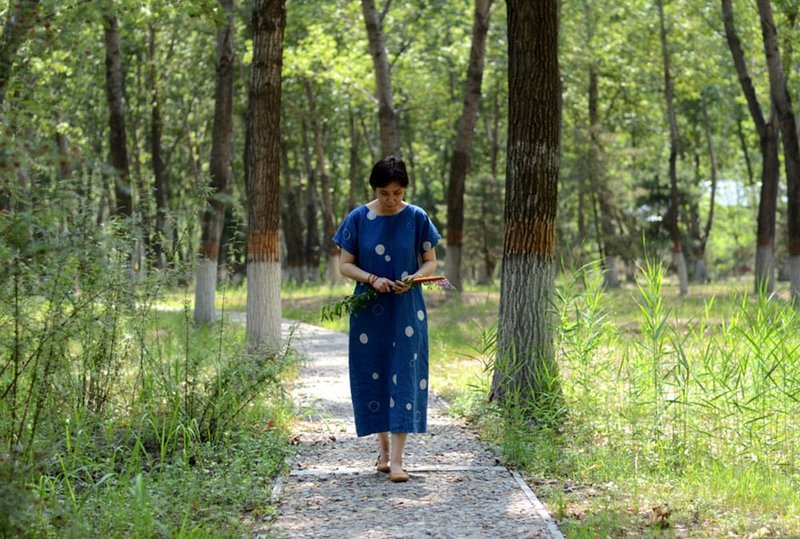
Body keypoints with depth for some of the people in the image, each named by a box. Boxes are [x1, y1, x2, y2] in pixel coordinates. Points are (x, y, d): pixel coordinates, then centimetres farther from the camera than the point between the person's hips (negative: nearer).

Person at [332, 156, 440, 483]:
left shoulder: (417, 218, -2)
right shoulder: (358, 219, -1)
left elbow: (430, 262, 4)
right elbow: (345, 264, 2)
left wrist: (413, 278, -17)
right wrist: (372, 279, -16)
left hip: (407, 311, -1)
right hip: (369, 311, 1)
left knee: (404, 377, -8)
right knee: (373, 377, 5)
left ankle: (396, 459, -10)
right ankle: (384, 449, 21)